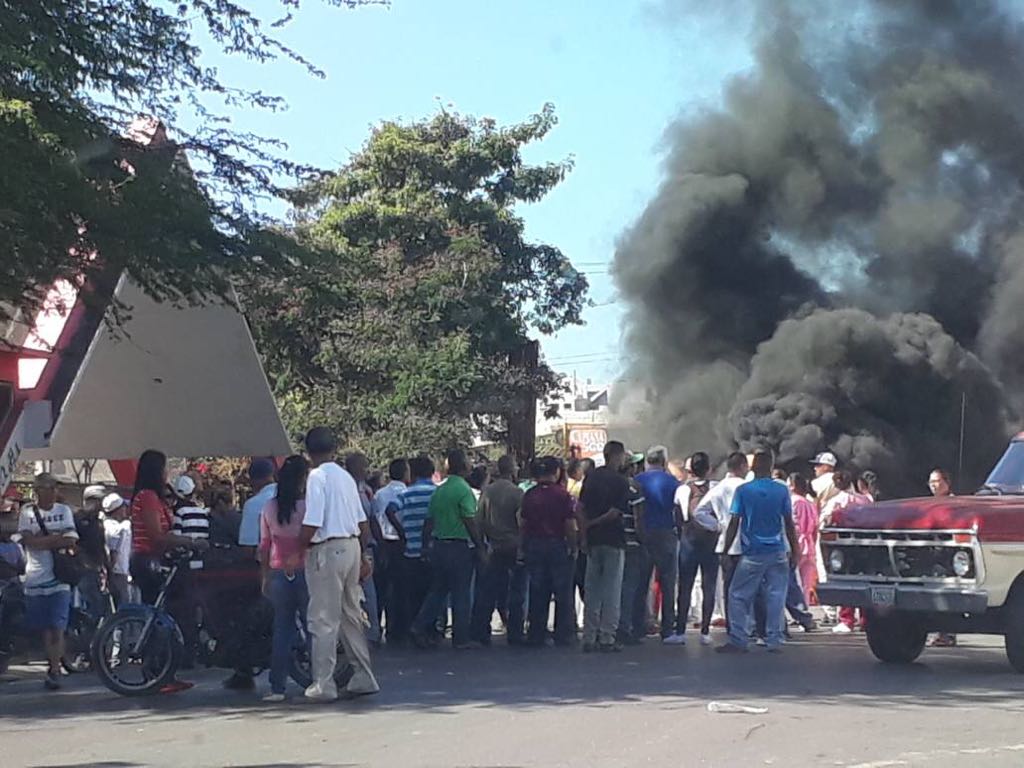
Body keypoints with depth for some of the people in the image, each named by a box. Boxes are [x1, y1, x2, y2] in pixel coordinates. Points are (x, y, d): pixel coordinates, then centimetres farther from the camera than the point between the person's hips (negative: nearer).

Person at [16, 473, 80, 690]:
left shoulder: (64, 511, 9)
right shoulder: (28, 511, 5)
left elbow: (71, 541, -3)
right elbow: (29, 541, -8)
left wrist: (41, 540, -8)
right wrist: (56, 538, -8)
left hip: (59, 577, 0)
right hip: (35, 579, 0)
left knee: (57, 628, -9)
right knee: (45, 628, 6)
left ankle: (54, 670, -9)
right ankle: (54, 667, 18)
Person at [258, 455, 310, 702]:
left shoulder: (269, 508, 2)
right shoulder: (307, 506, -10)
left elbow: (264, 546, 7)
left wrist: (265, 576, 15)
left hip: (278, 575, 4)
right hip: (304, 571, -4)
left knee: (281, 630, 8)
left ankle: (277, 687, 5)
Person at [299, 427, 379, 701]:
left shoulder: (317, 477, -11)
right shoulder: (346, 477, 11)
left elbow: (312, 525, -19)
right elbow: (362, 522, 15)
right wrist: (363, 555, 23)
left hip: (327, 549, -7)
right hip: (352, 546, 7)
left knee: (324, 621, -2)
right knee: (351, 615, 15)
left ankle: (323, 685, 1)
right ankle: (363, 678, 19)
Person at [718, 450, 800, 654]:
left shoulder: (743, 491, -5)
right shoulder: (782, 491, -1)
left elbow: (734, 523, -5)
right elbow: (789, 524, 2)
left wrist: (725, 551, 1)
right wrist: (794, 550, 10)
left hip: (752, 554, -2)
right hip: (777, 553, 2)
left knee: (738, 597, 5)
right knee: (776, 597, 7)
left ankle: (738, 641, 1)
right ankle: (775, 640, 8)